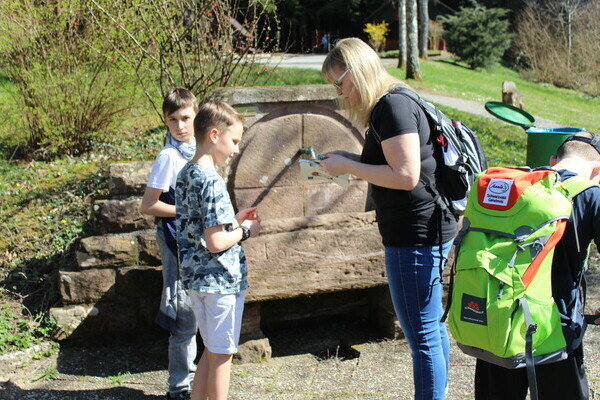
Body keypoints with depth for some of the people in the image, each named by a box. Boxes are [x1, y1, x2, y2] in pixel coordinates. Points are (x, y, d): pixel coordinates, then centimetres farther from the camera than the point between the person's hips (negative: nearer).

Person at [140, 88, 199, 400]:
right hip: (177, 239, -8)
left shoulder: (196, 150, 6)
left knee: (192, 315, 18)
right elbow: (148, 205, -18)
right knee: (184, 317, 0)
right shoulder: (169, 156, -17)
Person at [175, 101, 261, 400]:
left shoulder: (185, 175, 8)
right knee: (222, 355, 4)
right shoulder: (211, 182, -20)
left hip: (196, 277, 9)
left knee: (212, 351, 19)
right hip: (221, 280, -9)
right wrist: (245, 231, -8)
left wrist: (233, 219, 11)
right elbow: (216, 242, -23)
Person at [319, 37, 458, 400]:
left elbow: (406, 176, -25)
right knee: (433, 326, 21)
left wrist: (348, 167, -16)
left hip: (415, 236, -11)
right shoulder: (393, 104, 14)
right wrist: (350, 160, 9)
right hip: (429, 232, 11)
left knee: (423, 335, -2)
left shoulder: (393, 107, -18)